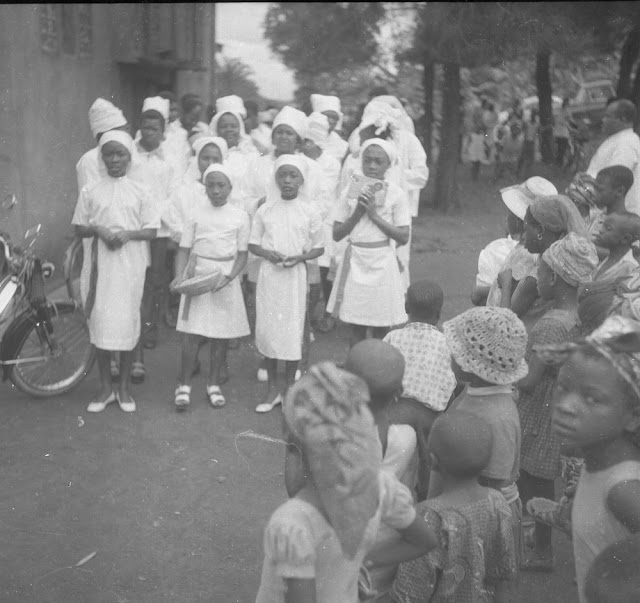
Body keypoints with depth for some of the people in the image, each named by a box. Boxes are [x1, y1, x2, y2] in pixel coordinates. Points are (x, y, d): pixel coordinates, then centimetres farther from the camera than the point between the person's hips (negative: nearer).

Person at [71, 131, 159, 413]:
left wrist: (128, 234, -16)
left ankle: (124, 387, 17)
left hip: (130, 265, -1)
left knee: (127, 322, 2)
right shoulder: (90, 192, 6)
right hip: (100, 263, 1)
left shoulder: (140, 191, 3)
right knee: (100, 322, 4)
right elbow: (79, 228, 8)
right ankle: (105, 388, 17)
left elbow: (151, 230, 2)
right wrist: (98, 230, -12)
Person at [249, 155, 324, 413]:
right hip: (268, 274, 1)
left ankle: (289, 388, 19)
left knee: (292, 329, 2)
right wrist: (267, 253, -14)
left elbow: (319, 248, 5)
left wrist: (300, 257, -13)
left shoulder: (309, 213, -1)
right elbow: (252, 244, 7)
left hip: (295, 276, -1)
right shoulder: (264, 210, 2)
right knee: (267, 329, 4)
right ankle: (272, 389, 18)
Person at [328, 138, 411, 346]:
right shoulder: (351, 191, 2)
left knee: (381, 328, 5)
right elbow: (336, 234, 2)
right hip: (355, 261, 2)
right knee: (356, 327, 7)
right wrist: (357, 213, -12)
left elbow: (403, 237, -8)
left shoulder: (396, 194, -3)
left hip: (381, 262, -2)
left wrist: (375, 215, -14)